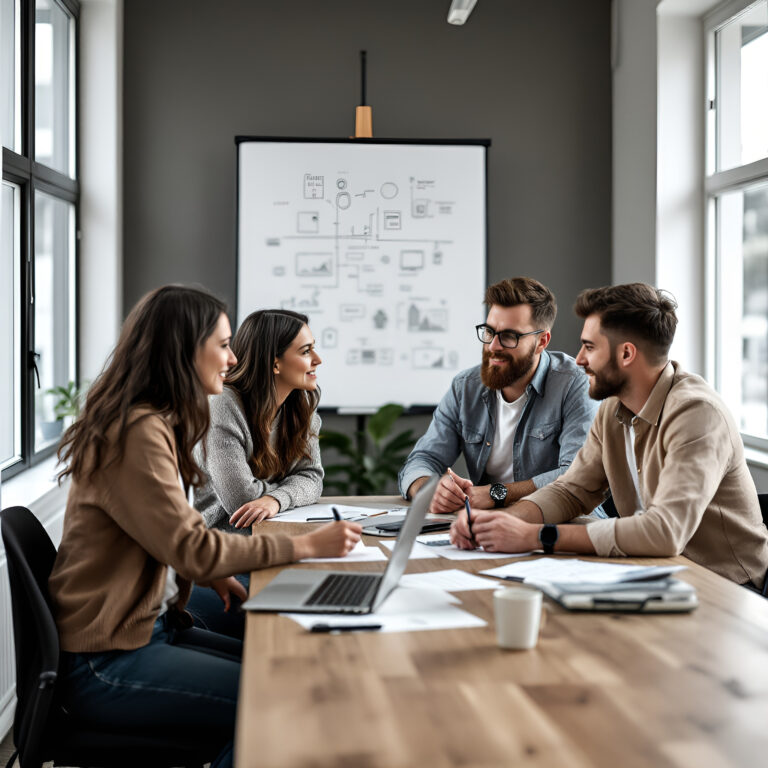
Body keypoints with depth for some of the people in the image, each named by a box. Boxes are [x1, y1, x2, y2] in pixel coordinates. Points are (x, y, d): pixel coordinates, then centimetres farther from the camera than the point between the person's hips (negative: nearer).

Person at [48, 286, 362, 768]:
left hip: (150, 626, 10)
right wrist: (306, 546, -18)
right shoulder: (138, 432, -20)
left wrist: (214, 574, 1)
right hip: (104, 664, -10)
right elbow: (193, 548, -23)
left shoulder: (153, 423, 12)